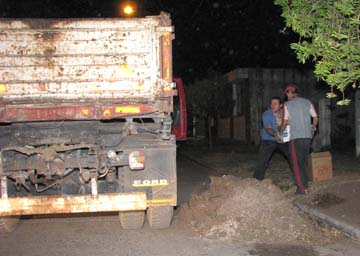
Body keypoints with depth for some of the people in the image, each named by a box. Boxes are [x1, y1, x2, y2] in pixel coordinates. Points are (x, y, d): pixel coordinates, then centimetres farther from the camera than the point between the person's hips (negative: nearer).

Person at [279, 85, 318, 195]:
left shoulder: (287, 104, -3)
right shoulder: (307, 102, 8)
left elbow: (284, 122, -2)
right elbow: (315, 117, 10)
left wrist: (280, 133, 13)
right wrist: (313, 128, 26)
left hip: (295, 137, -5)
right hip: (307, 136, 5)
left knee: (297, 162, -1)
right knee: (304, 160, 16)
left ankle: (301, 188, -5)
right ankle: (305, 183, 23)